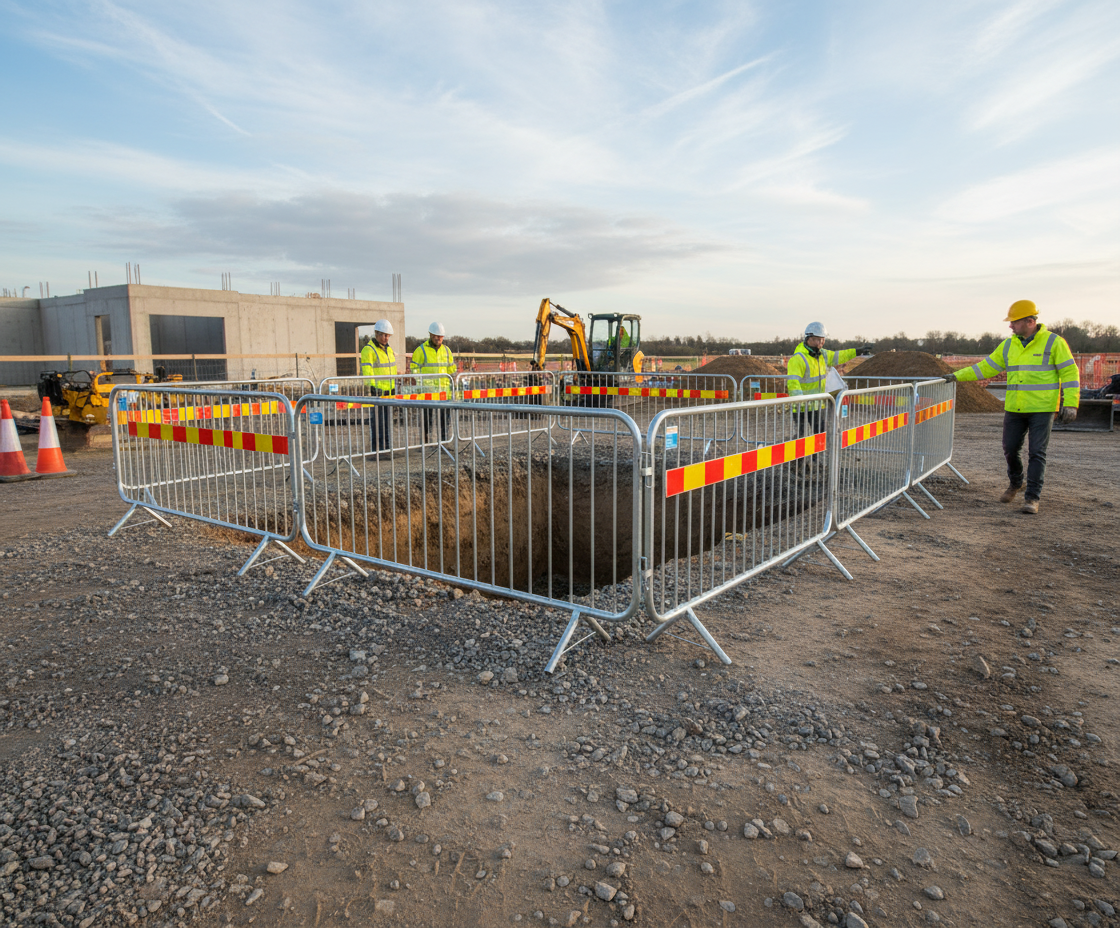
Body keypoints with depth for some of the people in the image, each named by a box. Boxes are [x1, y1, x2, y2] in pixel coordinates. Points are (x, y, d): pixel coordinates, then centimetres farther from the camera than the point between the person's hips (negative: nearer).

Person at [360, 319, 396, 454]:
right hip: (376, 392, -8)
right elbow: (367, 372, -17)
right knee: (377, 422, -5)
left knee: (388, 421, 11)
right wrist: (371, 387, -28)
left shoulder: (389, 349, 17)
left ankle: (387, 447, 18)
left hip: (388, 392, 8)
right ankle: (376, 449, -1)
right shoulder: (369, 350, -9)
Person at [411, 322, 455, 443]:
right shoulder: (421, 350, -2)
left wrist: (452, 385, 14)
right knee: (428, 416, -4)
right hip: (427, 390, -5)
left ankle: (444, 441, 13)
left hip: (443, 389, 5)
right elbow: (415, 370, -2)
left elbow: (451, 369, 20)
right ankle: (425, 441, 4)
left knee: (445, 416, 5)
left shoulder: (446, 350, 13)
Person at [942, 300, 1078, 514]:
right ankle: (1015, 484, 33)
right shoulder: (1008, 345, 10)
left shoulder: (1053, 342, -4)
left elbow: (1070, 373, -5)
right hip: (1014, 409, 5)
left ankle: (1032, 498, 2)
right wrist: (957, 376, 4)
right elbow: (986, 367, 12)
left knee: (1037, 453, -4)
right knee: (1010, 449, 7)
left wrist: (1070, 404, -12)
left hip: (1042, 409, -4)